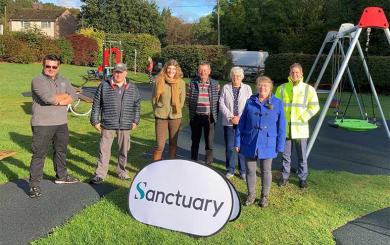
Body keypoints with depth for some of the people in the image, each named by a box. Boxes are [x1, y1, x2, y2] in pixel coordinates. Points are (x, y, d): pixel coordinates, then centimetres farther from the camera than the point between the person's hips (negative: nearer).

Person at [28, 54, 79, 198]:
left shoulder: (63, 80, 12)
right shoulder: (38, 81, -9)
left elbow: (73, 96, 0)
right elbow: (48, 98, -24)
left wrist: (58, 101, -15)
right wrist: (64, 95, -8)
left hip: (61, 123, 7)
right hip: (42, 124, -7)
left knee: (61, 151, 19)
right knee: (39, 154, -3)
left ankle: (61, 176, 37)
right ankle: (34, 185, 3)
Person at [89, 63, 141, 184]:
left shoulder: (132, 88, 6)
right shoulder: (104, 86, -1)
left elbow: (136, 105, 14)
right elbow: (96, 104, 2)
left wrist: (135, 121, 11)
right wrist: (95, 121, 0)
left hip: (125, 126, 2)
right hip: (108, 125, -2)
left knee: (124, 150, 13)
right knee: (104, 150, 1)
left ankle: (122, 171, 30)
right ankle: (100, 174, 10)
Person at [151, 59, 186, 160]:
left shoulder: (181, 83, 1)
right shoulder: (159, 81, -2)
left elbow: (182, 101, 8)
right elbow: (154, 99, 5)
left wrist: (175, 110, 5)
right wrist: (159, 111, 5)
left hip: (175, 116, 2)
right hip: (161, 117, -2)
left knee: (173, 144, 12)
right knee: (160, 145, -4)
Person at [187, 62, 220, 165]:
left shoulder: (215, 84, 0)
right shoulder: (192, 83, 2)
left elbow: (218, 100, 3)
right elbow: (189, 99, 8)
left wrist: (214, 115, -1)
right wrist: (191, 112, 6)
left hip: (209, 117, -1)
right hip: (195, 117, 1)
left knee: (209, 143, 5)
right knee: (195, 141, 13)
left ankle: (208, 164, 15)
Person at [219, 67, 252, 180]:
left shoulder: (247, 88, 4)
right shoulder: (226, 88, 5)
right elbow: (221, 104, 0)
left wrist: (240, 117, -12)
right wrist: (231, 117, -10)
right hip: (228, 122, 1)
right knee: (229, 147, 6)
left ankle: (243, 171, 14)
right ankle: (230, 170, 20)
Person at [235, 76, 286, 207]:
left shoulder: (277, 103, -2)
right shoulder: (250, 102, 1)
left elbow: (281, 126, 0)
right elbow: (242, 122, 4)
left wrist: (280, 146, -4)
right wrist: (238, 142, 2)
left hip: (267, 144, -1)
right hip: (250, 142, 1)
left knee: (266, 171, 11)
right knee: (250, 170, 10)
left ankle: (264, 196, 28)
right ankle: (251, 195, 28)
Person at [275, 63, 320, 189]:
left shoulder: (309, 89, 0)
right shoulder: (282, 88, 5)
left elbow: (314, 107, 0)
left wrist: (303, 118, -9)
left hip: (301, 128, -2)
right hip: (285, 127, 2)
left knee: (302, 156, 6)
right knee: (285, 155, 11)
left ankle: (303, 178, 20)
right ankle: (285, 176, 25)